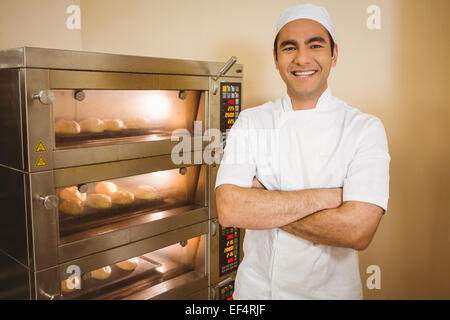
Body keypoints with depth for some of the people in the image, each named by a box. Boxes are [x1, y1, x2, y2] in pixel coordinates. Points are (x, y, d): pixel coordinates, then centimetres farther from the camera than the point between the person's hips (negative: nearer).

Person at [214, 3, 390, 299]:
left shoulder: (365, 128, -12)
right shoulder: (250, 123, -7)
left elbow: (357, 231, -24)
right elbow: (228, 210, -20)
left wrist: (262, 203, -18)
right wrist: (325, 196, -23)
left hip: (331, 289, -1)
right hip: (254, 287, 2)